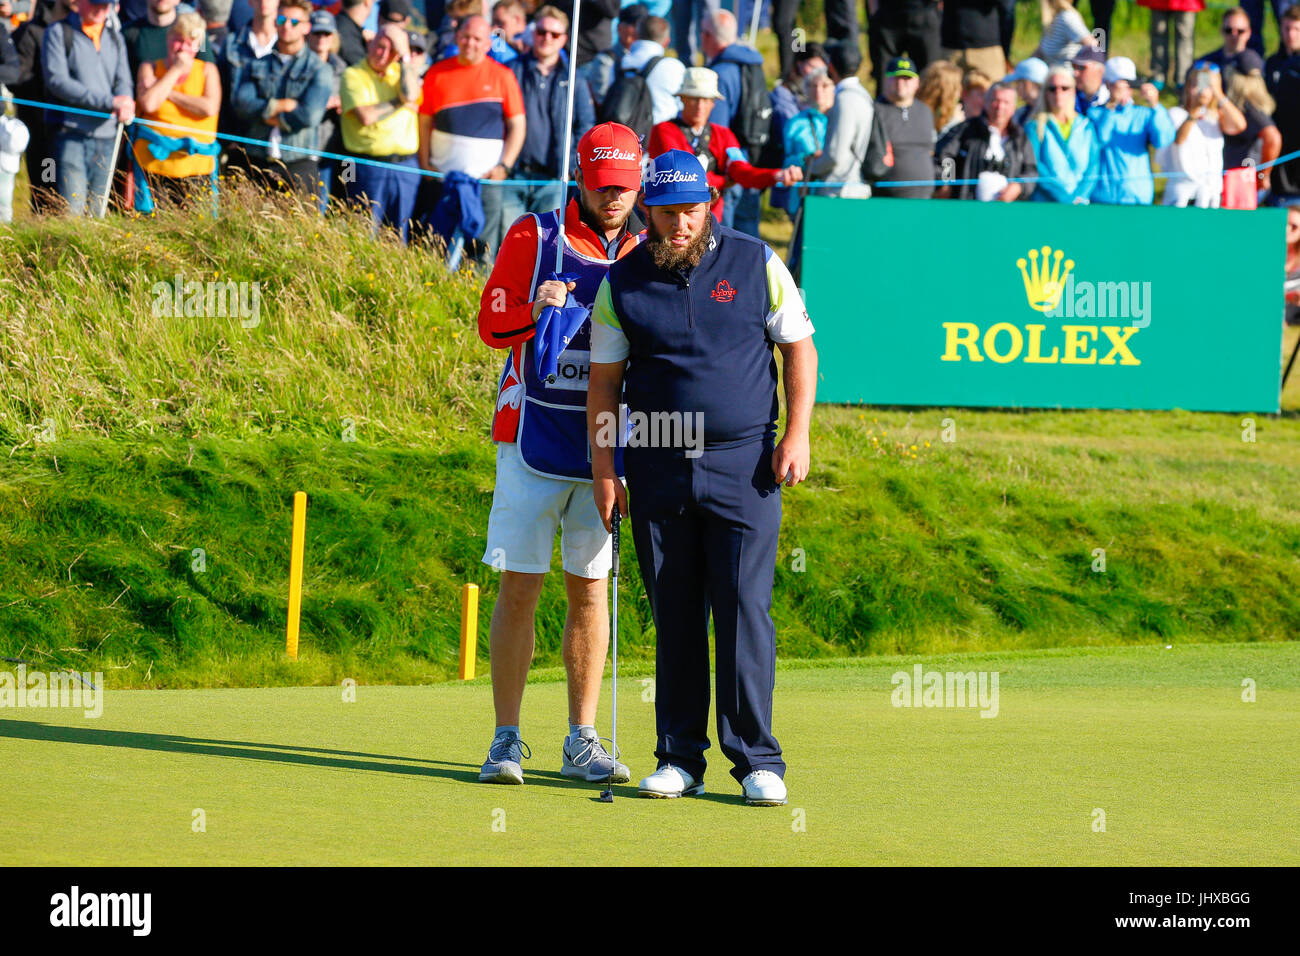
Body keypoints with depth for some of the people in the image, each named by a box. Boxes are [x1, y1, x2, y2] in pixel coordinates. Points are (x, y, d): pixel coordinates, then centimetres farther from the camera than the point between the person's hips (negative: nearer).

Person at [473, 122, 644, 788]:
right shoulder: (535, 236, 0)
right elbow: (490, 324, -3)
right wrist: (535, 312, -20)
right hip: (533, 437, -3)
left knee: (591, 588, 6)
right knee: (519, 585, -4)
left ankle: (583, 743, 12)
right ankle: (506, 740, 0)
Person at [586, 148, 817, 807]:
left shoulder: (755, 264, 2)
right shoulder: (622, 283, 3)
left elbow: (798, 346, 7)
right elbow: (604, 381, 7)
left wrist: (796, 434, -3)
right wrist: (603, 468, 1)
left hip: (744, 463, -2)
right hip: (658, 470, 2)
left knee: (745, 611, -7)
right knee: (673, 617, 5)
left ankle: (757, 760, -3)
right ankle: (680, 758, 11)